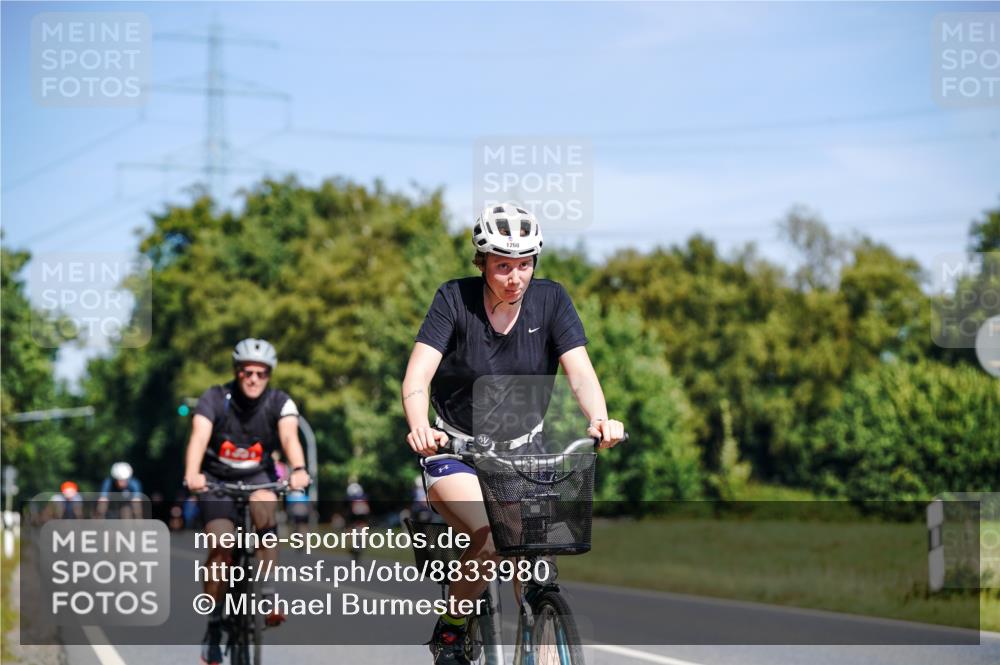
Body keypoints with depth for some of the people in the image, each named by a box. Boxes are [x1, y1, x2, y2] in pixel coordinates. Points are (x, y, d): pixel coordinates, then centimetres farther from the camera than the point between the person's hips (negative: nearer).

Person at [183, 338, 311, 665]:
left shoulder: (279, 403, -14)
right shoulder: (214, 399, -18)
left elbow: (290, 436, -32)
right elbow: (199, 436, -33)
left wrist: (298, 470, -53)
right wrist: (192, 474, -53)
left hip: (258, 477, 1)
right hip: (216, 479, -1)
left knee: (263, 504, -33)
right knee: (221, 546, -19)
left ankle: (268, 594, -27)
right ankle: (213, 627, -7)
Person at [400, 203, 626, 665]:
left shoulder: (550, 299, -7)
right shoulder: (455, 299, -13)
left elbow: (580, 370, -17)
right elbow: (418, 373, -23)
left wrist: (600, 420, -37)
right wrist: (418, 427, -43)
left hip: (523, 451, 3)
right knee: (494, 538, -27)